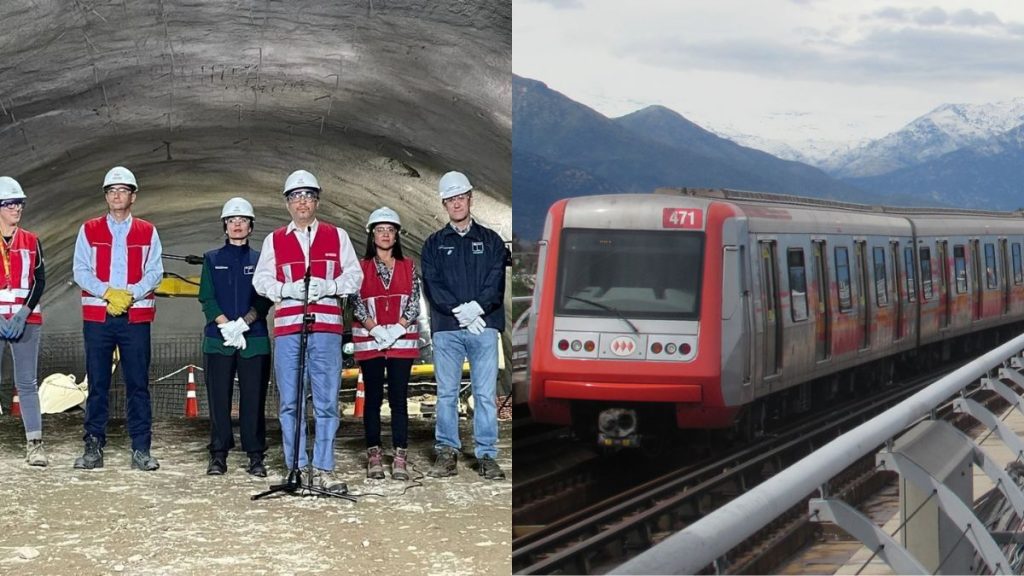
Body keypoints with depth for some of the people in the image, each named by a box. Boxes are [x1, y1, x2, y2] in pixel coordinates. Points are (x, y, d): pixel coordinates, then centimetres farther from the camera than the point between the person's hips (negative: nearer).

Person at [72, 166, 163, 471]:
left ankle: (141, 449, 2)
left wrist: (130, 294, -14)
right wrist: (108, 293, -13)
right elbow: (80, 271, 1)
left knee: (138, 384, -1)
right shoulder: (89, 230, 9)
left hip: (136, 317, 0)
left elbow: (155, 272, 2)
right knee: (97, 384, 1)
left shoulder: (147, 232, 9)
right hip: (97, 317, 0)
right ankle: (93, 447, 6)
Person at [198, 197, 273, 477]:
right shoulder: (212, 259, 12)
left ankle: (256, 456, 3)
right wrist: (226, 326, -12)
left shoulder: (260, 260, 10)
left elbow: (265, 300, 1)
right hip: (218, 340, 1)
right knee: (219, 398, 0)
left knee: (254, 398, -1)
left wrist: (243, 323, -15)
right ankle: (219, 455, 5)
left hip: (254, 340, 0)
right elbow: (207, 298, 3)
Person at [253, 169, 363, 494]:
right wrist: (287, 289, -10)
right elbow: (261, 281, 9)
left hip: (326, 327, -1)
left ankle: (322, 470, 0)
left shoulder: (336, 236, 12)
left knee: (326, 402, -3)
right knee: (290, 402, 1)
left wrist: (328, 286, -10)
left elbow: (354, 276, 8)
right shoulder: (274, 240, 14)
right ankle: (296, 467, 7)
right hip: (287, 328, 1)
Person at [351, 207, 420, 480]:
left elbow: (414, 303, 2)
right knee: (373, 398, 1)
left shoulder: (408, 266, 9)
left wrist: (397, 329, -12)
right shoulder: (361, 267, 6)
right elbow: (357, 304, -2)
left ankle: (400, 458, -2)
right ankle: (374, 456, 4)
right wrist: (375, 329, -15)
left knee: (399, 398, -2)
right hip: (369, 342, 0)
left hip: (402, 341, 0)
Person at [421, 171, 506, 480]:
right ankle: (447, 454, 6)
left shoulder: (490, 240, 13)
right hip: (446, 327, 1)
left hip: (484, 324, 0)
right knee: (446, 393, 1)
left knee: (486, 394, -2)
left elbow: (497, 281, 2)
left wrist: (477, 307, -15)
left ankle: (487, 455, 0)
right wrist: (458, 311, -13)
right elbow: (431, 284, 1)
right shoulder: (434, 244, 13)